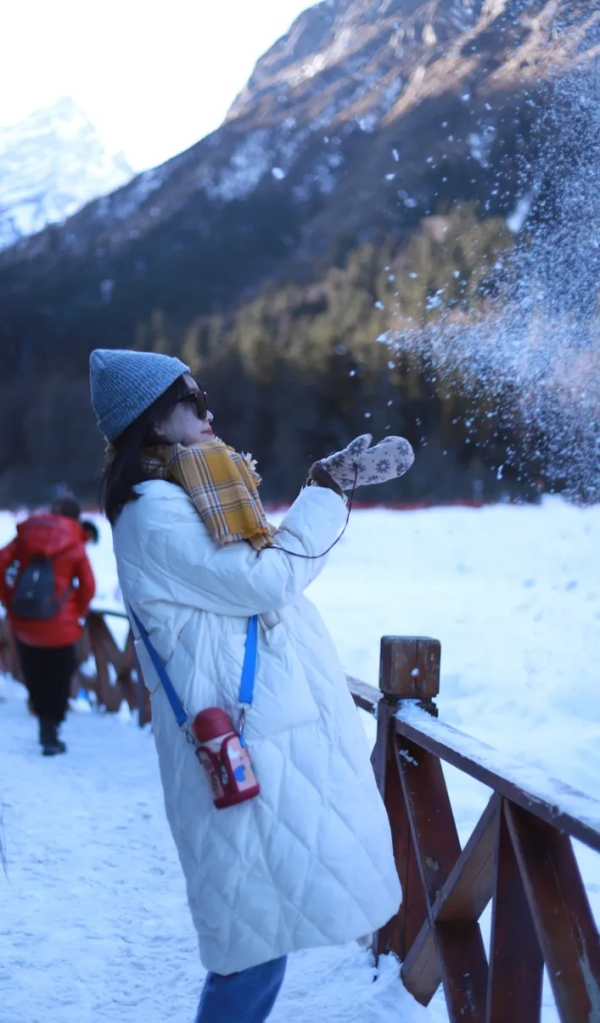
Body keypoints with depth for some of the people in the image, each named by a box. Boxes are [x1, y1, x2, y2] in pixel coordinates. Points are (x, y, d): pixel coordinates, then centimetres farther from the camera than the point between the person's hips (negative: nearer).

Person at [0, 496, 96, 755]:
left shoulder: (26, 534, 4)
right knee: (58, 679, 9)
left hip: (23, 624, 2)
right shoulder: (74, 544, -1)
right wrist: (77, 613, 10)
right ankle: (50, 735, 4)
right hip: (60, 626, -2)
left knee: (34, 678, 19)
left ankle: (45, 721, 26)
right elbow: (88, 586, -4)